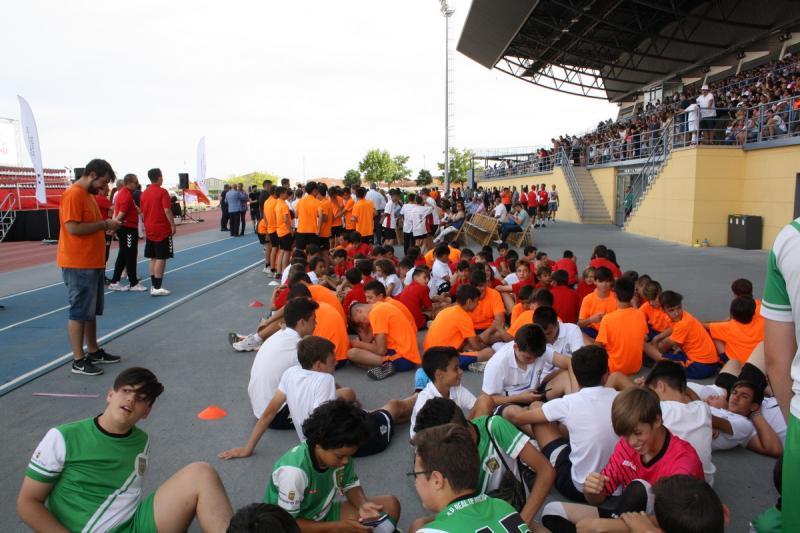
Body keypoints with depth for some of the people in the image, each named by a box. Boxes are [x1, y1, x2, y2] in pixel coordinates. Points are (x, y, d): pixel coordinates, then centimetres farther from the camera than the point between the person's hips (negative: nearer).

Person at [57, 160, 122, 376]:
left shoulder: (88, 194, 15)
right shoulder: (73, 195, -15)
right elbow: (73, 228, -23)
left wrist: (106, 225, 5)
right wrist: (104, 224, -15)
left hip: (93, 263, 10)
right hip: (78, 265, -10)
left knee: (91, 311, 16)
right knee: (79, 312, -3)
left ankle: (94, 352, 27)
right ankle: (78, 361, 5)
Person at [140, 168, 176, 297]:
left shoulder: (144, 193, 10)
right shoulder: (162, 192, -11)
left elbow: (142, 212, 13)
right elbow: (167, 210, -18)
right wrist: (173, 225, -10)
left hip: (150, 230, 7)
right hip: (162, 230, -7)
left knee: (153, 258, 13)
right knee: (161, 259, -4)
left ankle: (153, 286, 17)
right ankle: (157, 288, -4)